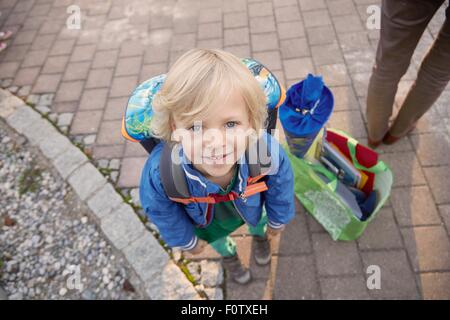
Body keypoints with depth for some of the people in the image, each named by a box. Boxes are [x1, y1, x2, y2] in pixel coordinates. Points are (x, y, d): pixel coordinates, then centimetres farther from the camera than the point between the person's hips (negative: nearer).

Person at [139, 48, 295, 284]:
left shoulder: (266, 151, -44)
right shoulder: (159, 171, -46)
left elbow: (280, 184, -17)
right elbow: (159, 210, -19)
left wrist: (278, 219, 2)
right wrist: (186, 240, -1)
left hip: (252, 202, 1)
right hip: (206, 216, 0)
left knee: (258, 220, 35)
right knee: (215, 237, 33)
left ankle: (259, 235, 73)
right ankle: (228, 254, 70)